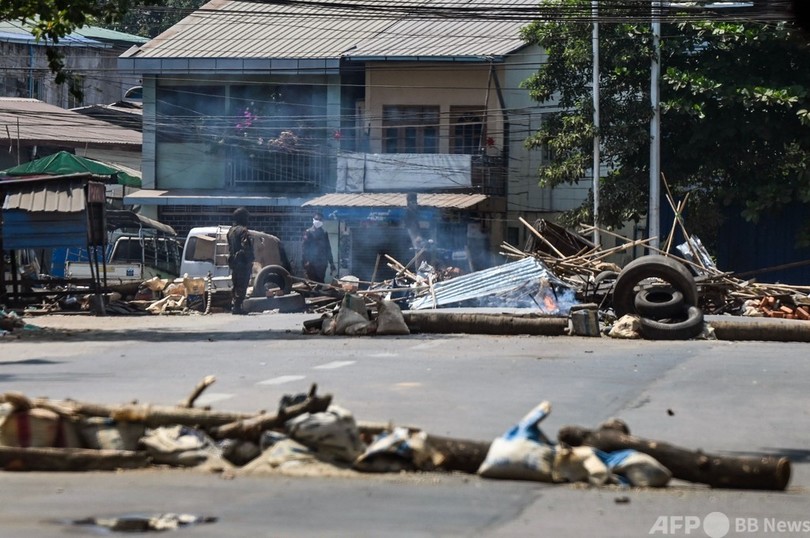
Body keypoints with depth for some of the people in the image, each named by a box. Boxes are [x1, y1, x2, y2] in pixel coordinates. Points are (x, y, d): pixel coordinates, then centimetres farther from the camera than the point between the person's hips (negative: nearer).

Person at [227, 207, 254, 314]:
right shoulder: (243, 231, -14)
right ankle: (237, 306, -11)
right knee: (242, 285, -7)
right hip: (242, 262, -9)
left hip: (233, 262, 9)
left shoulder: (231, 231, 15)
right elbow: (246, 248, -19)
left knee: (235, 285, 15)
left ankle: (234, 305, 17)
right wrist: (250, 261, -16)